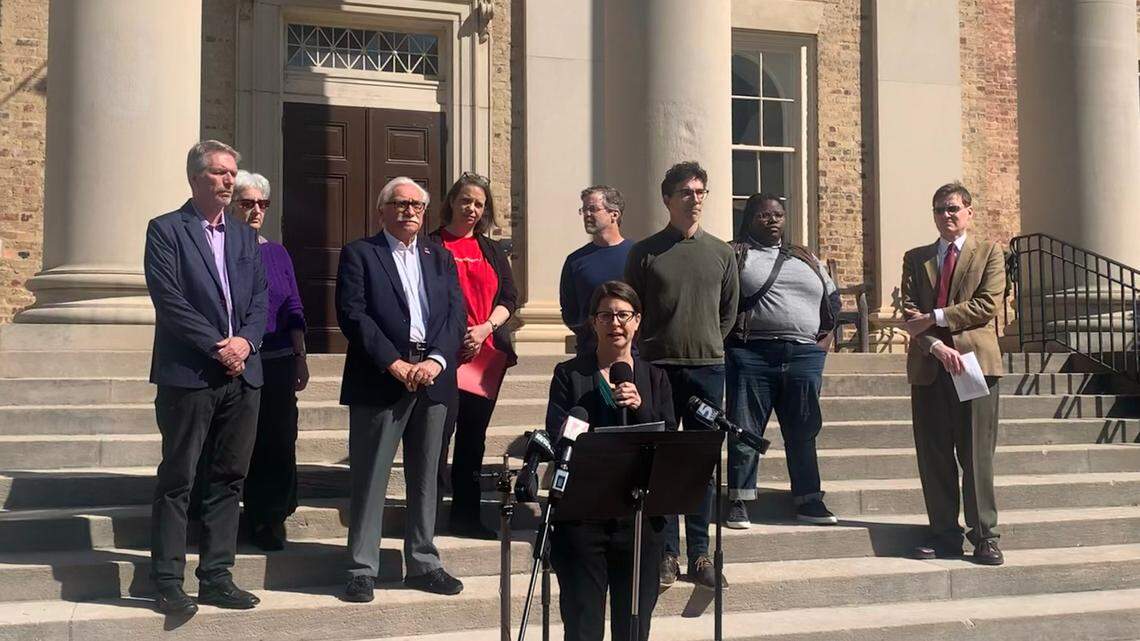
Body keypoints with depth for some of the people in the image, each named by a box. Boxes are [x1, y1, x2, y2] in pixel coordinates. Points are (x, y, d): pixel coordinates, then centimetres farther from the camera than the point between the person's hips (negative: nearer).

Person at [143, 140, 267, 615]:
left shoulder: (244, 236, 17)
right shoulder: (166, 230, -1)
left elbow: (259, 300, 11)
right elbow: (169, 300, -10)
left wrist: (245, 341, -7)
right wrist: (218, 346, -14)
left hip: (242, 374, 6)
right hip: (188, 375, -5)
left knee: (229, 479, 8)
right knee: (177, 480, 0)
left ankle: (216, 577, 16)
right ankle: (168, 582, 7)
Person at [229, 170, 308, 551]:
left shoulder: (277, 254, 12)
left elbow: (294, 310, 14)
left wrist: (300, 358, 9)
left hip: (278, 364, 4)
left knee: (278, 444, 2)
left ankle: (270, 520, 12)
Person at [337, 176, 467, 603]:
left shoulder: (440, 258, 16)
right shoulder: (359, 254, 3)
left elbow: (456, 314, 6)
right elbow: (353, 315, -8)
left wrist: (435, 361, -10)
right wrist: (395, 364, -16)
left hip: (432, 378, 4)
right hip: (379, 381, -4)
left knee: (425, 478, 11)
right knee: (369, 479, 0)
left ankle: (423, 564, 20)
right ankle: (362, 570, 7)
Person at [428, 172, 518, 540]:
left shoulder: (492, 251, 17)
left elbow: (509, 298, 10)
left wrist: (485, 327, -7)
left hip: (487, 353, 5)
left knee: (473, 440, 8)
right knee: (439, 434, -12)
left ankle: (466, 517, 15)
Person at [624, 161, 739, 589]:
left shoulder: (721, 253, 8)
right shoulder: (645, 252, 1)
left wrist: (709, 345, 13)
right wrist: (650, 346, 3)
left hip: (708, 367, 2)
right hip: (659, 368, -2)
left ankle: (699, 554, 12)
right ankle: (666, 553, 8)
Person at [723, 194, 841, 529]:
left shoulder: (807, 260, 19)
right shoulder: (734, 255, 4)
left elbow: (832, 297, 25)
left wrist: (826, 334, 14)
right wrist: (732, 335, -8)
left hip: (804, 355, 4)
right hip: (752, 354, -4)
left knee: (803, 432, 7)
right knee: (745, 431, -1)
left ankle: (808, 500, 15)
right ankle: (738, 502, 6)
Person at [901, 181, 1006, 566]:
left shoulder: (989, 253, 9)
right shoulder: (915, 258, 16)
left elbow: (988, 305, -5)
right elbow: (909, 312, 4)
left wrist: (934, 318, -10)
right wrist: (936, 346, -13)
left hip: (975, 361, -3)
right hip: (928, 366, 3)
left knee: (977, 454, -3)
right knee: (933, 457, 3)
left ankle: (984, 537, 3)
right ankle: (944, 534, 11)